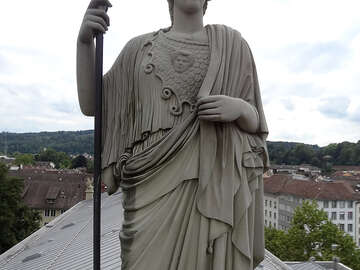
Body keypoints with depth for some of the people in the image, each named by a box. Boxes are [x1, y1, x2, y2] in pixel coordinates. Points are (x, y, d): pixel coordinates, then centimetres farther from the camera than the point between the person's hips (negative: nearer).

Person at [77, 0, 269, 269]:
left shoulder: (232, 42, 11)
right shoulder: (140, 47, 15)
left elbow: (254, 125, 12)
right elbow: (91, 104, 11)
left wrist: (239, 108, -12)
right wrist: (85, 40, -2)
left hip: (214, 183, 0)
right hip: (155, 182, 1)